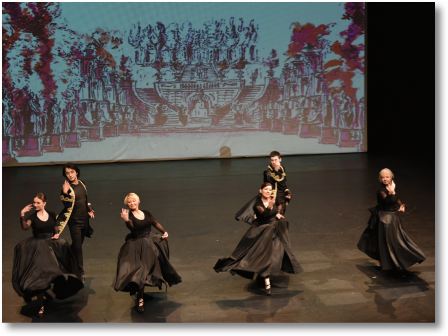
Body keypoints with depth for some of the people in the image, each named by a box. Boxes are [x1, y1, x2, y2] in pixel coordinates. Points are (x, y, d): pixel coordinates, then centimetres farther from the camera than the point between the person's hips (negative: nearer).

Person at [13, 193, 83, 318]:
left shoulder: (51, 214, 5)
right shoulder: (32, 217, -5)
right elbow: (25, 227, -25)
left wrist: (57, 234, -4)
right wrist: (22, 215, -35)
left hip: (51, 244, 3)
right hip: (38, 247, -3)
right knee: (39, 274, -7)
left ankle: (44, 291, 30)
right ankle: (41, 306, 1)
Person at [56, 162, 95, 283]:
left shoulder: (81, 184, 4)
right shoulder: (67, 188, -16)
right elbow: (67, 205, -25)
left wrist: (89, 209, 13)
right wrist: (65, 193, -39)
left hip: (84, 219, 6)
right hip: (75, 222, -6)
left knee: (77, 244, 18)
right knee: (77, 247, 0)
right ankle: (80, 273, 11)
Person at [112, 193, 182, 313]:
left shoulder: (146, 213, 7)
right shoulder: (129, 215, -10)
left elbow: (155, 223, 11)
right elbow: (132, 227, -28)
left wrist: (164, 231, -3)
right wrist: (127, 220, -47)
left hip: (150, 242, 6)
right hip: (137, 246, -6)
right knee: (140, 270, -15)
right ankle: (140, 299, -12)